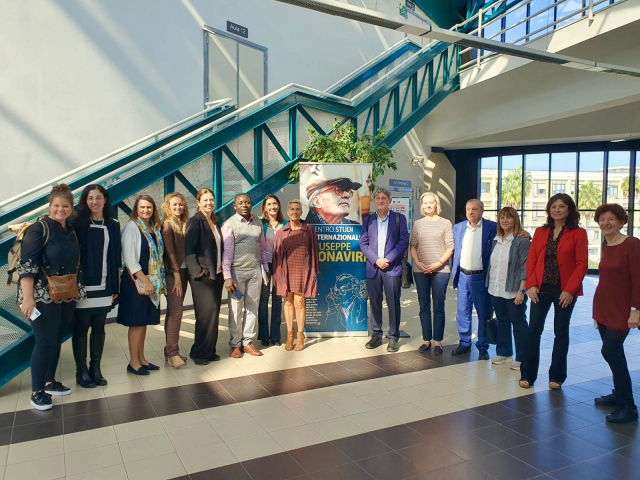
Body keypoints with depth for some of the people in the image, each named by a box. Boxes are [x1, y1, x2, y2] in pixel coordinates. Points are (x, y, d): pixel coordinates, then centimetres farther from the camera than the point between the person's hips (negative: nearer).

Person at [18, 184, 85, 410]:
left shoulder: (71, 231, 9)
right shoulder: (39, 228, -11)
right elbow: (26, 264, -17)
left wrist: (76, 290, 14)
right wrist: (28, 298, -23)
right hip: (43, 297, -6)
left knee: (57, 340, 14)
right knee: (45, 342, -4)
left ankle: (49, 382, 29)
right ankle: (36, 391, 10)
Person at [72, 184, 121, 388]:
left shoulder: (113, 225, 6)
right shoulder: (78, 224, -3)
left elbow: (117, 256, 8)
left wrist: (116, 285, 6)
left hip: (104, 285, 3)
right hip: (82, 285, -3)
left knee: (99, 327, 10)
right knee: (81, 327, 4)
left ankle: (96, 368, 21)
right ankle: (81, 371, 14)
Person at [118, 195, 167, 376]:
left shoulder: (155, 229, 10)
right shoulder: (131, 227, -10)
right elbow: (129, 258, -15)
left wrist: (159, 280, 5)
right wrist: (144, 281, -17)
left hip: (152, 281, 7)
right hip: (136, 281, -7)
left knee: (144, 321, 12)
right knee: (136, 322, -1)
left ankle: (141, 358, 22)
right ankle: (133, 362, 10)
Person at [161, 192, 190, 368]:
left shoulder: (183, 224, 13)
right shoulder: (167, 224, -6)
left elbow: (184, 249, 10)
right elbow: (169, 251, -12)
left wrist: (184, 273, 3)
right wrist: (176, 276, -15)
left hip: (182, 271, 7)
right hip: (173, 273, -7)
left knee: (174, 312, 10)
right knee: (175, 311, -9)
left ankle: (171, 350, 16)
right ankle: (172, 352, -3)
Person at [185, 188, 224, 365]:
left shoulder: (214, 222, 14)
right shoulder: (195, 221, -8)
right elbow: (188, 248, -14)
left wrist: (221, 268, 10)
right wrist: (196, 271, -19)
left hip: (216, 274, 7)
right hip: (202, 275, -7)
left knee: (214, 314, 9)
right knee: (207, 312, -8)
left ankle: (210, 350, 19)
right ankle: (199, 353, 6)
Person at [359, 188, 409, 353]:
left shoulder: (399, 218, 5)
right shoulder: (368, 220, 11)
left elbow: (404, 241, -2)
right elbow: (363, 242, 5)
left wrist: (388, 259, -11)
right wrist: (376, 260, -8)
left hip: (392, 267, -2)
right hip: (372, 267, 2)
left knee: (393, 304, 1)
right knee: (375, 303, 7)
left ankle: (393, 337, 10)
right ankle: (376, 335, 18)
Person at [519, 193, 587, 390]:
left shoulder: (578, 233, -3)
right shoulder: (540, 232, 7)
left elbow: (582, 264, -7)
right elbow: (531, 259, 5)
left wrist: (570, 290, -15)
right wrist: (531, 285, -6)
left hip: (565, 291, -2)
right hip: (541, 289, 3)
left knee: (561, 332, 8)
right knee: (533, 330, 1)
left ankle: (556, 376, 20)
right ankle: (527, 374, 11)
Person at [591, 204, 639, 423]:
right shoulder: (606, 245, 8)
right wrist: (598, 308, 16)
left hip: (622, 310, -7)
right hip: (604, 307, 7)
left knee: (610, 351, -10)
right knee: (614, 353, 15)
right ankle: (618, 394, 29)